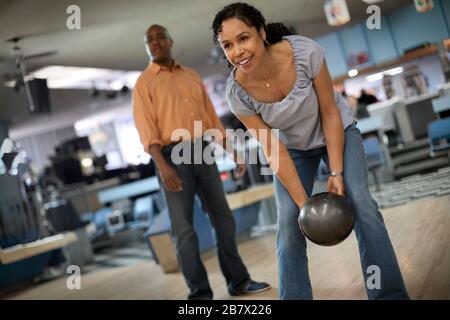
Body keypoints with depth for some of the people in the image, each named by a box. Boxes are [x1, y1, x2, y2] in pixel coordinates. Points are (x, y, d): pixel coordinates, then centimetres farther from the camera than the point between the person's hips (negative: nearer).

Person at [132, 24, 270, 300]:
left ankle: (238, 280, 18)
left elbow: (212, 117, 18)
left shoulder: (192, 75, 17)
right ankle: (200, 292, 2)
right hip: (173, 155, -4)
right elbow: (146, 128, -9)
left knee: (223, 218, 7)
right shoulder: (144, 82, 2)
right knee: (184, 227, -5)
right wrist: (162, 166, -23)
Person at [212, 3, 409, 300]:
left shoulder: (305, 52, -31)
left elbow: (329, 113, -19)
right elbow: (273, 150, -19)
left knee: (360, 203, -14)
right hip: (292, 148, 2)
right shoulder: (237, 92, -26)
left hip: (337, 131, -1)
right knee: (289, 223, -10)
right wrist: (303, 202, -20)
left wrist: (337, 173, -21)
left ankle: (390, 294, -4)